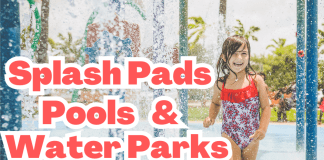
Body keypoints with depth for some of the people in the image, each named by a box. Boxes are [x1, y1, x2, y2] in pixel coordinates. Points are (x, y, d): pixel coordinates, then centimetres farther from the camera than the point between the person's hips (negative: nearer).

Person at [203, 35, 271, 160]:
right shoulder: (220, 84, -3)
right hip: (229, 136, -1)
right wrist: (211, 118, -2)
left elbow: (266, 107, -3)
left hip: (252, 137, 1)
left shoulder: (256, 81, -7)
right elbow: (215, 103, 17)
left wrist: (263, 129, -16)